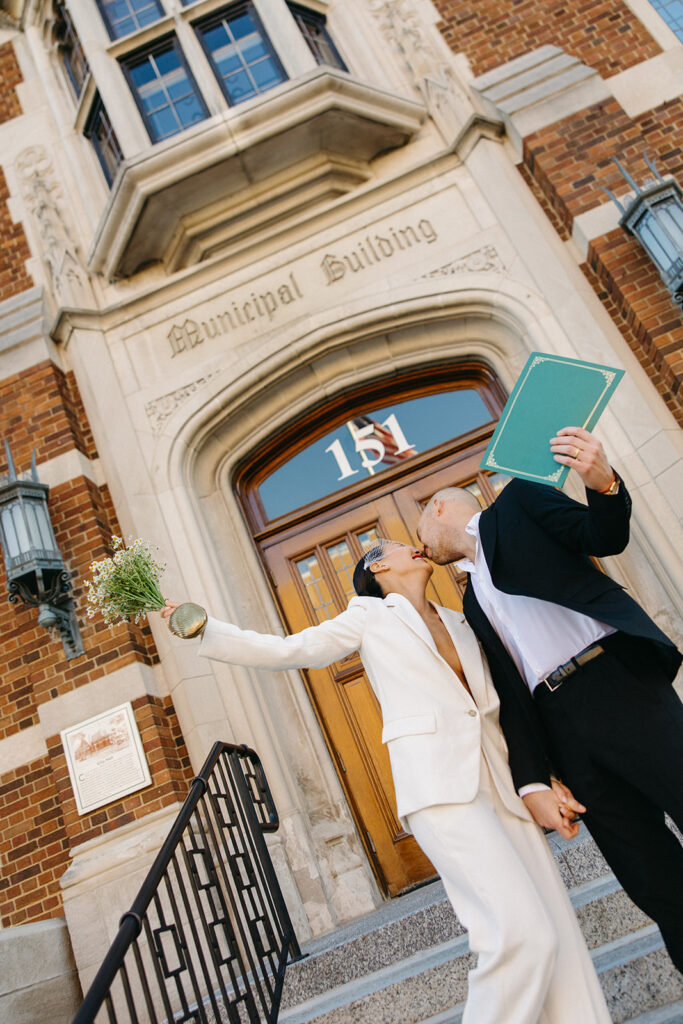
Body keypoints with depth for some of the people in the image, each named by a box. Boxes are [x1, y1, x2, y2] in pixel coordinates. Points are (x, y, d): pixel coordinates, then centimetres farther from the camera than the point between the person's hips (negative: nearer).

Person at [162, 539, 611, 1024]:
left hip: (501, 784, 6)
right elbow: (287, 650, 10)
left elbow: (498, 711, 19)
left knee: (559, 934, -1)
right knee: (524, 934, -18)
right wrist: (204, 628, 4)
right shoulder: (370, 614, 9)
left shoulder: (459, 623, 22)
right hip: (439, 786, -5)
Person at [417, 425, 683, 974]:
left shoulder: (517, 501, 12)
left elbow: (605, 538, -4)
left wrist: (604, 484, -25)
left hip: (617, 684, -5)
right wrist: (532, 781, 3)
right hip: (560, 725, 5)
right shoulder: (472, 598, 24)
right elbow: (509, 691, 14)